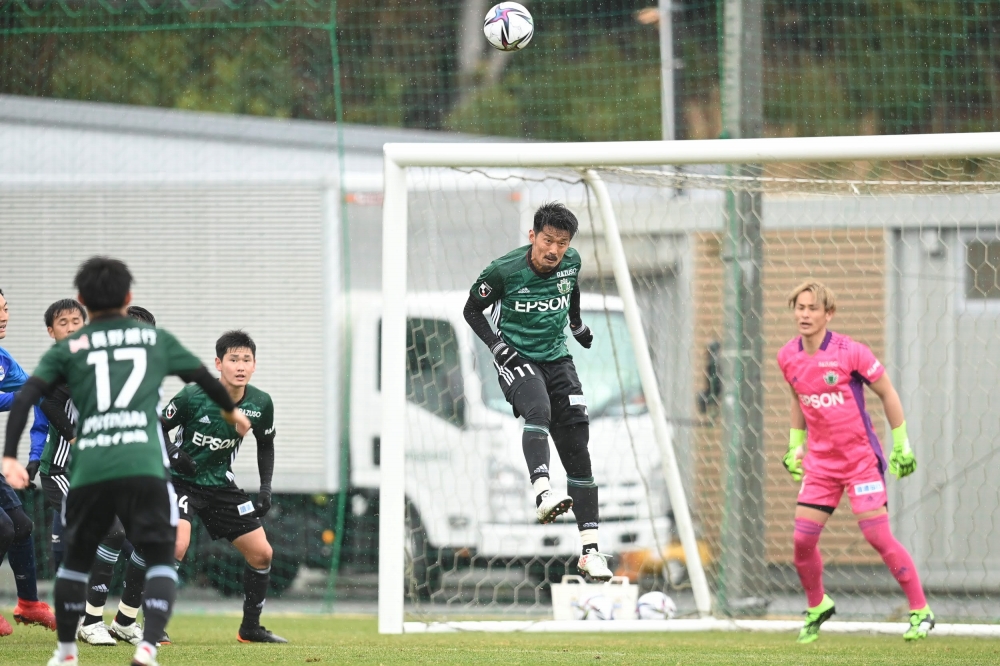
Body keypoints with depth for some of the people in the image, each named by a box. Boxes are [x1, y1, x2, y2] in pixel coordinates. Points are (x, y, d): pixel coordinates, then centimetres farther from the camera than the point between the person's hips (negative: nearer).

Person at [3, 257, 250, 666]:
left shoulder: (69, 348, 14)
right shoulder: (156, 339, 17)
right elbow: (203, 377, 30)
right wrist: (230, 410, 49)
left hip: (89, 471, 1)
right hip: (144, 468, -1)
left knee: (75, 559, 20)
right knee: (161, 562, 5)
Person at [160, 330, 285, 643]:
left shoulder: (260, 404, -7)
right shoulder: (193, 397, -21)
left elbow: (265, 444, 11)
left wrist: (266, 488, 2)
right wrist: (173, 455, -26)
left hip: (221, 484, 5)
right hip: (182, 480, -5)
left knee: (261, 553, 3)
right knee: (178, 544, -29)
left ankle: (250, 628, 20)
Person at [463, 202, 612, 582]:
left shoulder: (571, 263, -3)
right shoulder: (504, 271, -16)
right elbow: (472, 310, -2)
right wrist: (495, 345, -15)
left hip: (557, 358, 4)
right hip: (516, 359, -4)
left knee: (577, 447, -2)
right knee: (538, 409, -36)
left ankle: (590, 549, -1)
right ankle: (542, 493, -57)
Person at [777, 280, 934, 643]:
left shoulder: (850, 352, -15)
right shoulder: (788, 358, 1)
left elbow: (888, 394, -4)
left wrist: (901, 446, -4)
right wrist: (795, 445, 16)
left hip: (861, 457, -5)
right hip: (820, 461, 5)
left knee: (878, 535, -11)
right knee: (803, 539, -1)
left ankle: (921, 611, 1)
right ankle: (817, 606, 24)